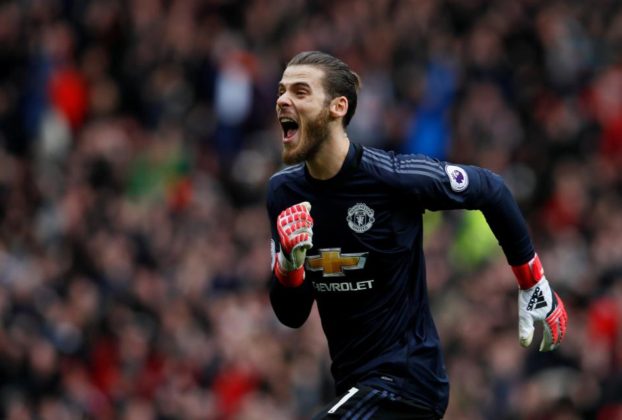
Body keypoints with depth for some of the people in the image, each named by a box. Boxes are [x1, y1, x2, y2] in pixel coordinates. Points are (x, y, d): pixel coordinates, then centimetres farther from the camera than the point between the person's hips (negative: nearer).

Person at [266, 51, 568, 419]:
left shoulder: (392, 176, -17)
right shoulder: (284, 191, -1)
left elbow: (491, 191, -2)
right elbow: (291, 316, 3)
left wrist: (535, 288, 3)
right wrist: (289, 261, -18)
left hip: (406, 377, -7)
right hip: (355, 384, 7)